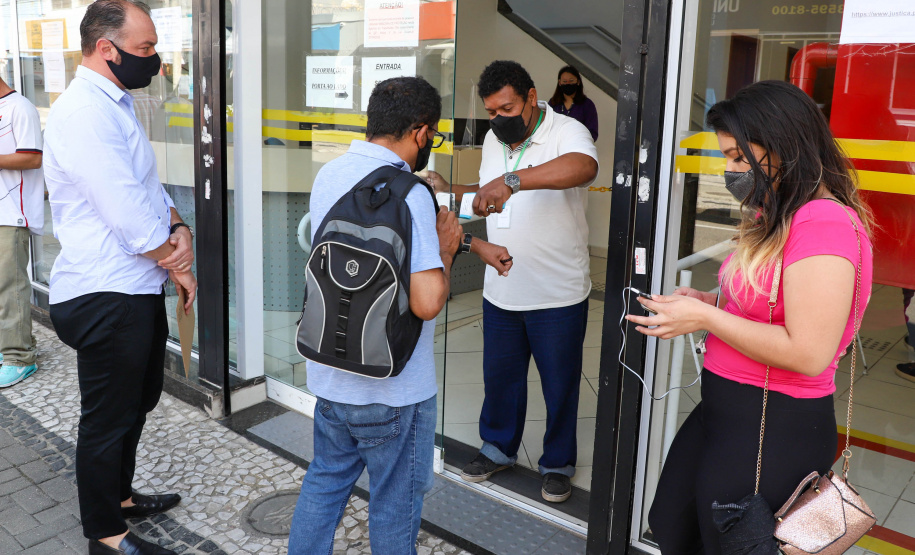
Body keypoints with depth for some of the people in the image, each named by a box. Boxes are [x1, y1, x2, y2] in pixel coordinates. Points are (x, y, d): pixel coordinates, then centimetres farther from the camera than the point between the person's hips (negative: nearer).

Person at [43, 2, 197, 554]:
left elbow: (148, 186, 13)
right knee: (108, 419, 6)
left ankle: (119, 496, 43)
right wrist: (178, 264, -10)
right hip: (105, 297, -10)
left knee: (137, 402, 23)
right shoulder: (84, 112, -20)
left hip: (137, 290, 10)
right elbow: (128, 214, -24)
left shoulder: (117, 105, 13)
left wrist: (180, 229, -6)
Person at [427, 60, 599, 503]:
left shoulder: (567, 133, -16)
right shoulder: (494, 139, 7)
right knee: (499, 375, 19)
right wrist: (451, 192, 4)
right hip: (501, 290, 6)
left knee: (559, 384, 11)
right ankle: (498, 448, 41)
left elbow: (583, 167, -41)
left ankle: (558, 464, 32)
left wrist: (512, 179, -51)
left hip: (558, 295, -6)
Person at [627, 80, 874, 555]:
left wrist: (705, 318, -20)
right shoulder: (778, 219, 11)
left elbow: (808, 353, -27)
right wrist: (706, 301, 2)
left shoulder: (824, 222, -21)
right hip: (723, 411, 10)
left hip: (774, 430, -9)